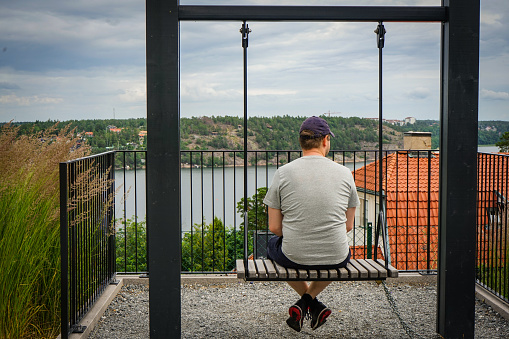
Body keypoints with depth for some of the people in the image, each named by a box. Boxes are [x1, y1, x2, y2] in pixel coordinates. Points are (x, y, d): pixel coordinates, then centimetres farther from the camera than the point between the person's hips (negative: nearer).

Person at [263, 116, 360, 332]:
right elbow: (348, 226, 6)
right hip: (336, 259, 2)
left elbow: (274, 227, -3)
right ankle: (309, 299, 19)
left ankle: (308, 303, 21)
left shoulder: (283, 173, -6)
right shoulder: (344, 173, -2)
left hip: (293, 257, -1)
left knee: (273, 244, 35)